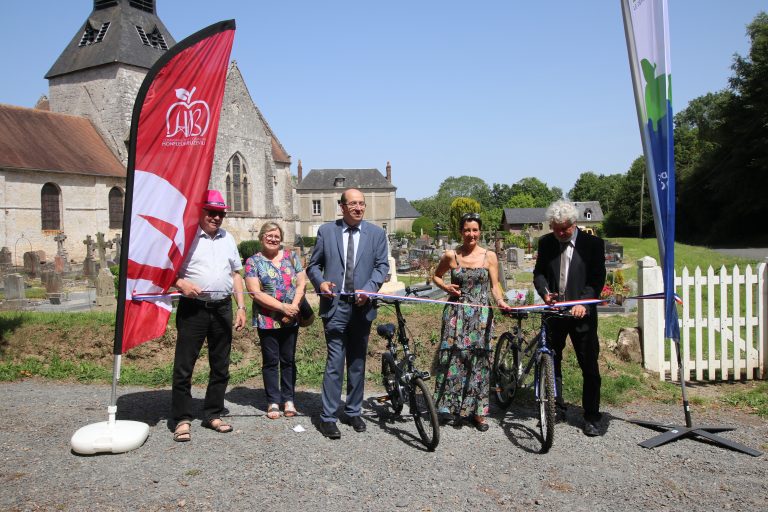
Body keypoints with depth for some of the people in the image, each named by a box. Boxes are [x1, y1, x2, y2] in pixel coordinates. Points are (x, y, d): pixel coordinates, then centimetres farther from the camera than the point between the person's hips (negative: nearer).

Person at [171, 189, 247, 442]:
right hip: (193, 308, -5)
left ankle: (213, 414, 23)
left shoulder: (227, 238, 15)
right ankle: (182, 418, 10)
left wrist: (241, 307, 10)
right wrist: (180, 283, -22)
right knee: (183, 366, -2)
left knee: (220, 366, 11)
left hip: (222, 308, 5)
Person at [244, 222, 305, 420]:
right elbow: (256, 293, -10)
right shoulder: (253, 262, -2)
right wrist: (282, 307, -16)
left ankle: (288, 399, 19)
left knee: (289, 360, 9)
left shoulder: (291, 257, 7)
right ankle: (273, 401, 14)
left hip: (291, 320, 2)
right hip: (267, 320, -2)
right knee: (270, 361, 5)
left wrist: (293, 307, -11)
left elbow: (301, 284, 3)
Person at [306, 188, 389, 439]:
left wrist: (369, 289, -14)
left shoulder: (376, 233, 6)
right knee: (335, 361, -5)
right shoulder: (326, 231, 4)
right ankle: (328, 417, 3)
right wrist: (320, 282, -13)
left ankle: (353, 412, 25)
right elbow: (313, 265, 8)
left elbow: (382, 266, 2)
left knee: (358, 362, 12)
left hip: (362, 306, 2)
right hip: (335, 305, -2)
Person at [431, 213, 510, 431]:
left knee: (479, 360, 3)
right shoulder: (451, 256, 2)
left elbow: (494, 285, 2)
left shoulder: (489, 256, 1)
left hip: (481, 314, 0)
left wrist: (500, 300, -17)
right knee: (452, 358, -2)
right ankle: (448, 405, 11)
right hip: (456, 313, 0)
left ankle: (477, 411, 14)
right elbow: (436, 276, 16)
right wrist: (446, 287, -3)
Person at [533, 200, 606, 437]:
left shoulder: (593, 244, -5)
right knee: (551, 360, 12)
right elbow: (539, 273, 7)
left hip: (582, 313, -3)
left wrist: (584, 303, -20)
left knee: (590, 368, 2)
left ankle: (591, 418, 13)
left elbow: (597, 278, -7)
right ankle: (555, 404, 31)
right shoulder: (546, 243, 4)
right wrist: (545, 292, -14)